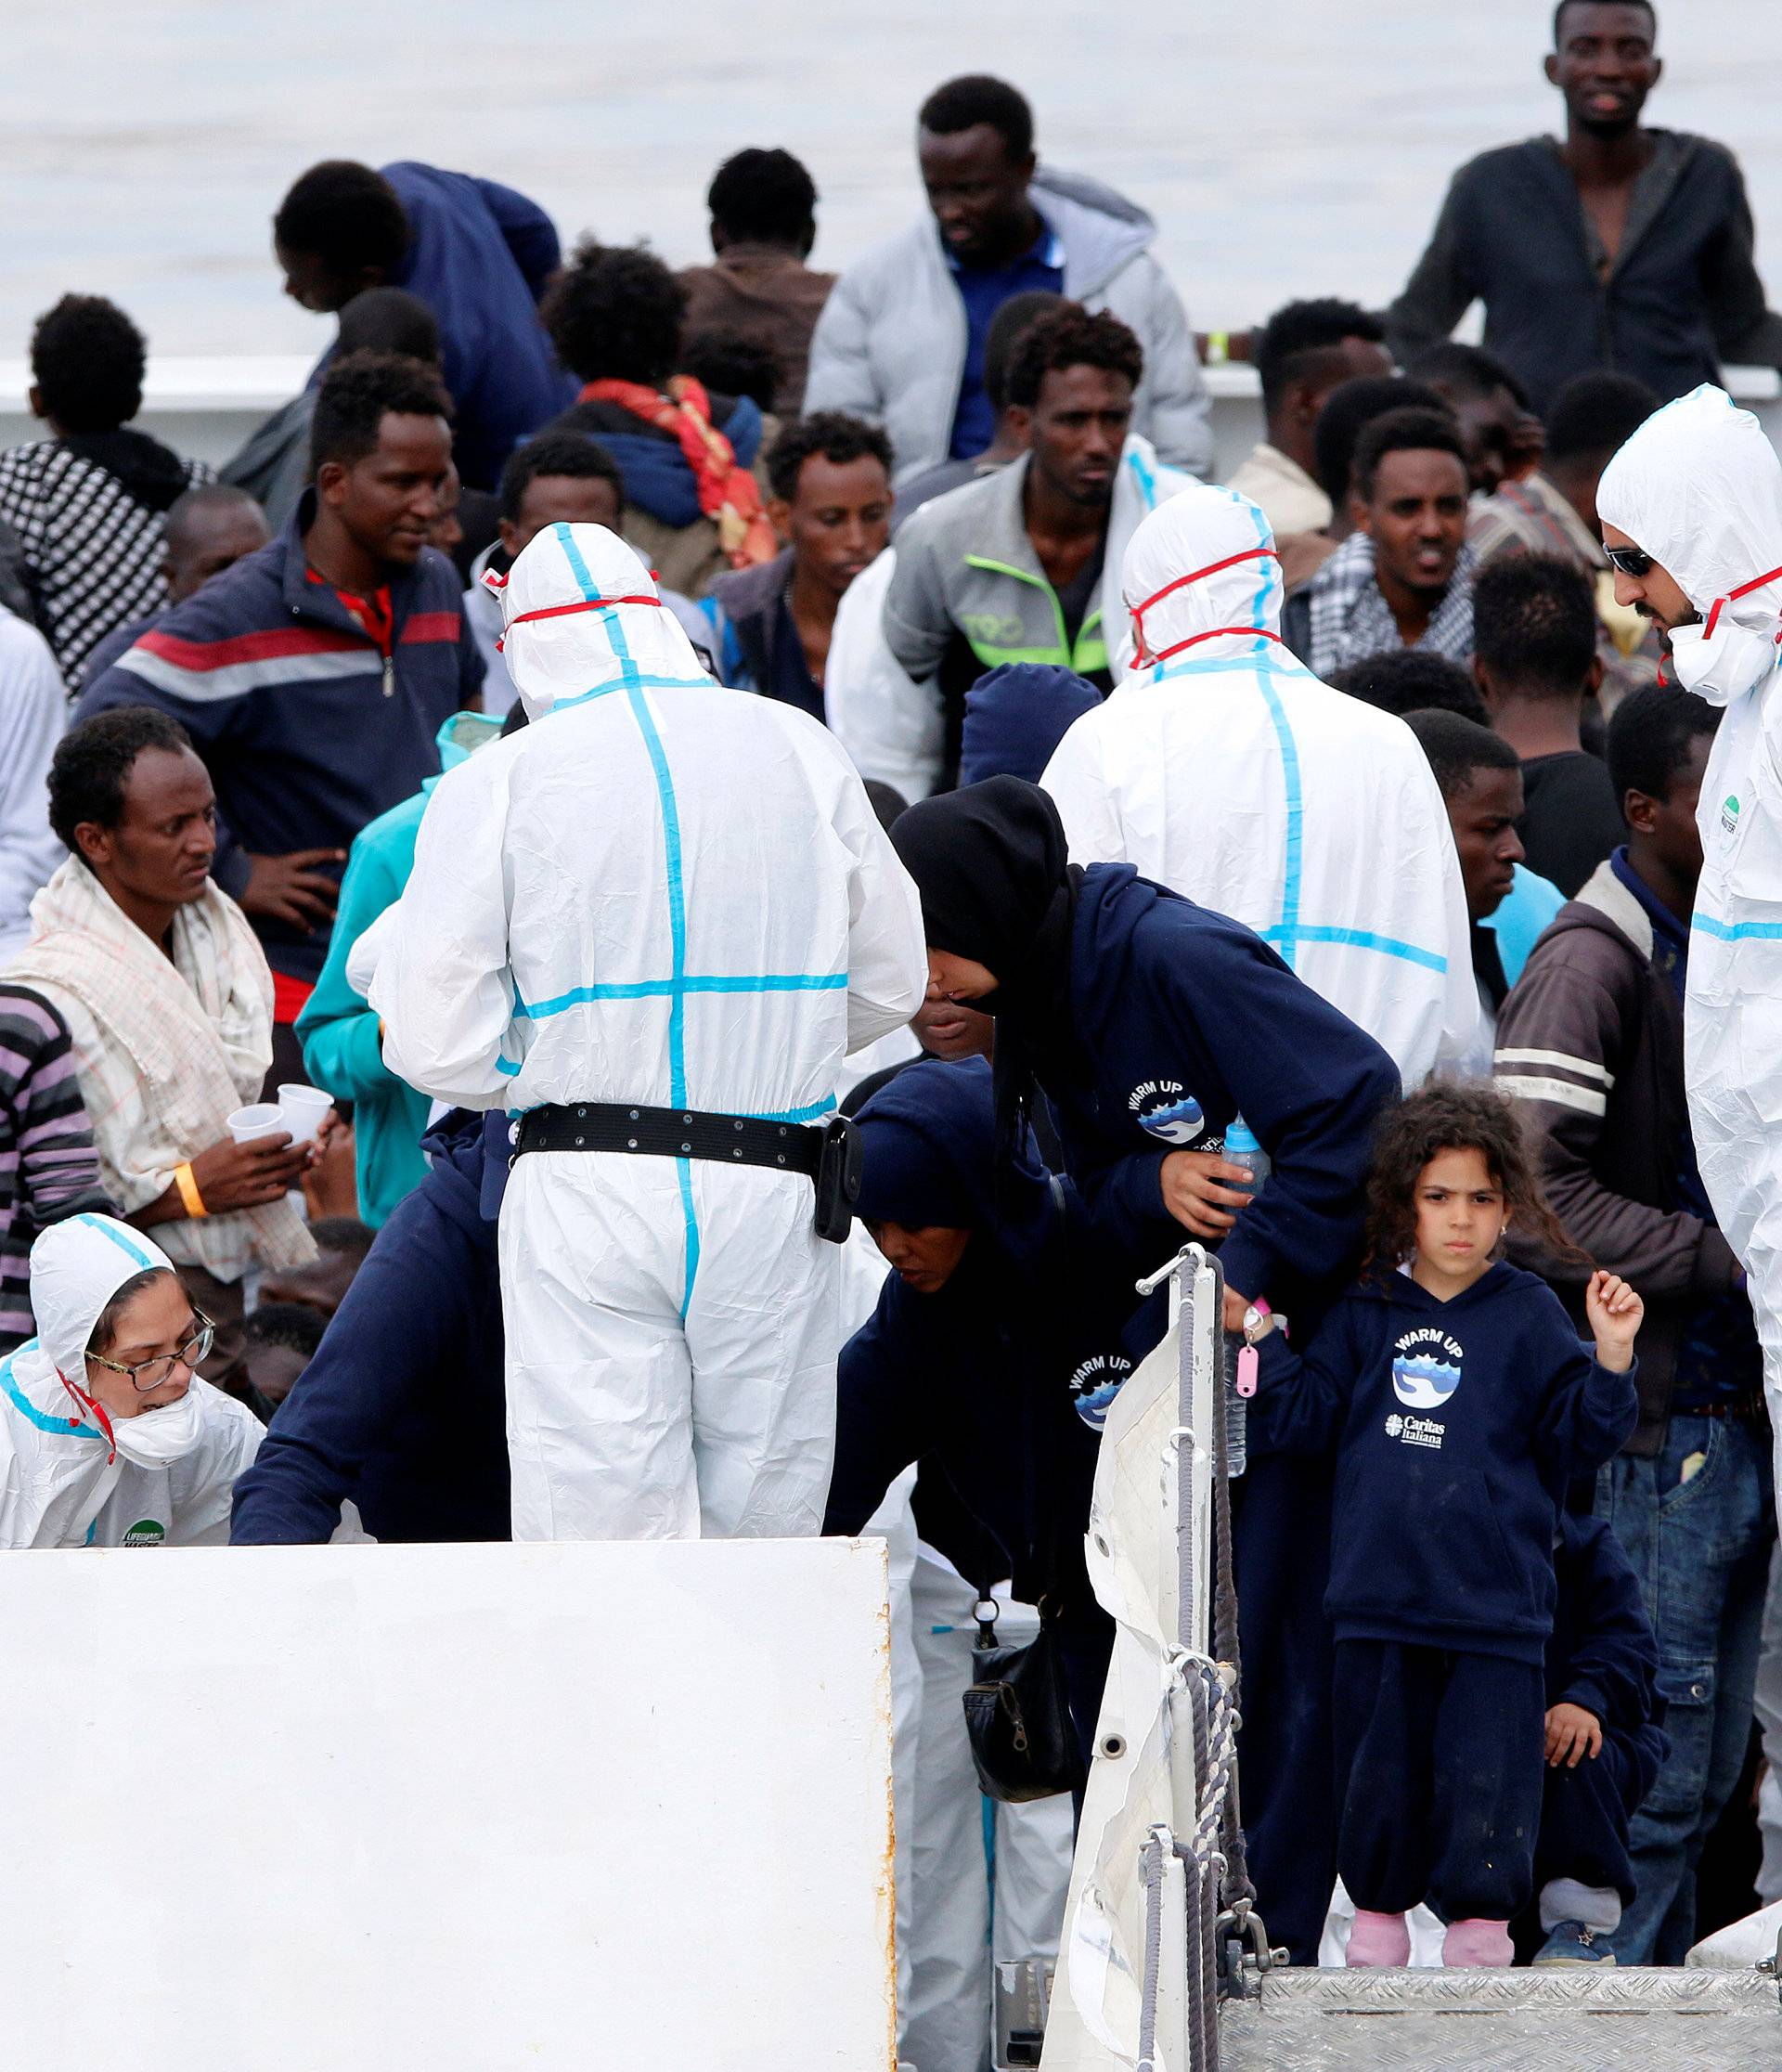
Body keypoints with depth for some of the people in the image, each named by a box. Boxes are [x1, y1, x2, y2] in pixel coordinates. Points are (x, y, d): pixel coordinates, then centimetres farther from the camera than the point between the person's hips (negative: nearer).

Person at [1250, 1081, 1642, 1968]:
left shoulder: (1528, 1315, 2)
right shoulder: (1366, 1315, 9)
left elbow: (1578, 1435, 1)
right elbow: (1301, 1419, 9)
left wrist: (1611, 1358, -14)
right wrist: (1259, 1337, 0)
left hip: (1495, 1607, -2)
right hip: (1380, 1602, 2)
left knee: (1485, 1779, -3)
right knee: (1378, 1771, 9)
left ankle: (1478, 1943, 7)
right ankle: (1375, 1934, 21)